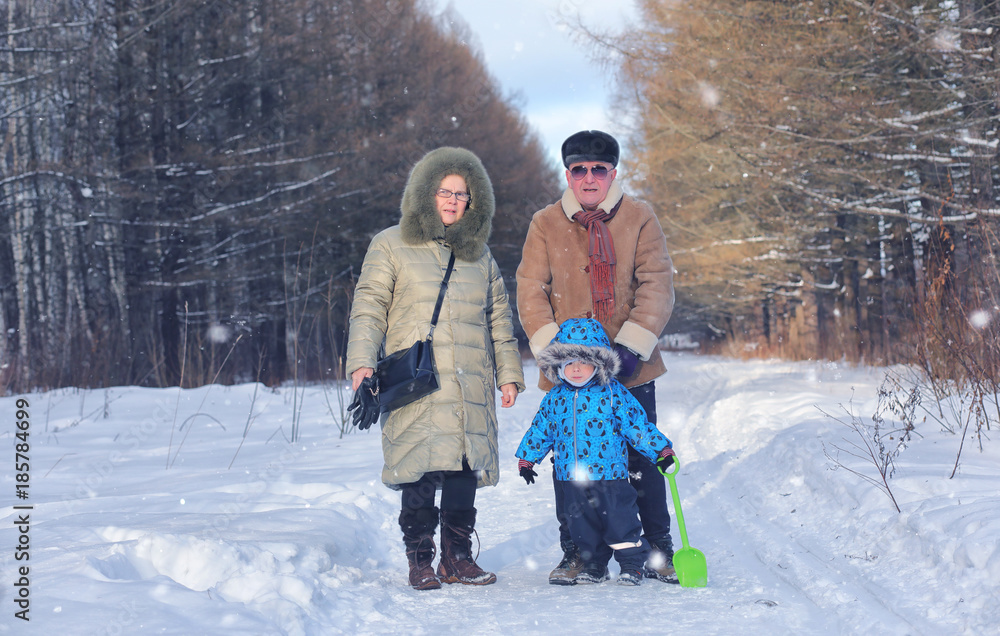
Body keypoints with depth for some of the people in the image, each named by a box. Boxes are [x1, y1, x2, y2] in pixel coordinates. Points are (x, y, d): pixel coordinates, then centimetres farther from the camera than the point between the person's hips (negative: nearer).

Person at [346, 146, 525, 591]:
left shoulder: (480, 255, 19)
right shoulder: (391, 246, 7)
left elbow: (499, 319, 23)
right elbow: (369, 308, 1)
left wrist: (509, 373, 17)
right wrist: (362, 362, -11)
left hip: (471, 387, 4)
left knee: (465, 472, 2)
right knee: (421, 474, -9)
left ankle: (457, 558, 12)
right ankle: (420, 559, 0)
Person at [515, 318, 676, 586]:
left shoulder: (612, 393, -4)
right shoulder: (555, 398, 7)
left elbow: (636, 423, -2)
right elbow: (540, 429, 18)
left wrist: (661, 450, -4)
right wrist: (527, 458, 20)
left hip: (609, 473, -4)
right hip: (572, 478, 4)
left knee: (619, 521, -3)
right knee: (582, 524, 10)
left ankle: (632, 565, 11)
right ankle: (594, 566, 25)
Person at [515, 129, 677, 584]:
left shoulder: (639, 219, 3)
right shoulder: (545, 225, 5)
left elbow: (656, 286, -3)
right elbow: (531, 292, 1)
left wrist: (632, 345, -14)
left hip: (630, 369, 0)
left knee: (643, 459, 4)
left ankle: (658, 551, 15)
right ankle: (574, 552, 15)